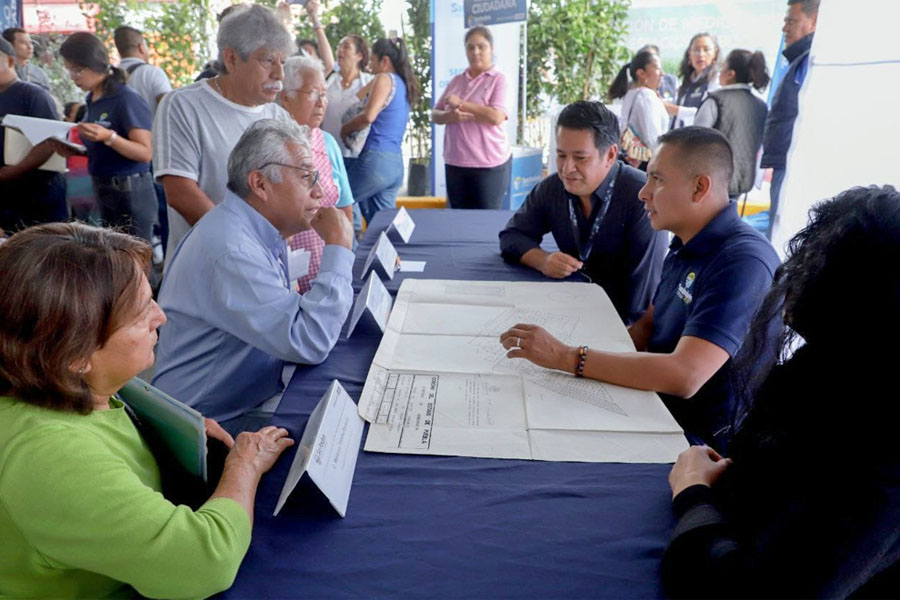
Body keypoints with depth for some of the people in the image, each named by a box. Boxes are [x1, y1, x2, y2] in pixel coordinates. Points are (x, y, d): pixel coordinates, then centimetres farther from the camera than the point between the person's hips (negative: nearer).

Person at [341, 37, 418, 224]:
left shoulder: (385, 79, -4)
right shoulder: (404, 84, 20)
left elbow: (368, 116, -16)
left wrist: (345, 129, -3)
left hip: (376, 159, -9)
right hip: (396, 163, 9)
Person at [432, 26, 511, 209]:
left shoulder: (498, 79, -3)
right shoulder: (456, 81, 13)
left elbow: (496, 116, -17)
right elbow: (435, 115, 12)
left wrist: (461, 103, -11)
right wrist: (450, 116, -11)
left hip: (489, 164, -5)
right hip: (455, 163, 5)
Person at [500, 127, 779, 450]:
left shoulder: (743, 262, -24)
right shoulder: (686, 247, 7)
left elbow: (684, 375, -33)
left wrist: (566, 357, -31)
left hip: (702, 444, -8)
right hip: (658, 407, 8)